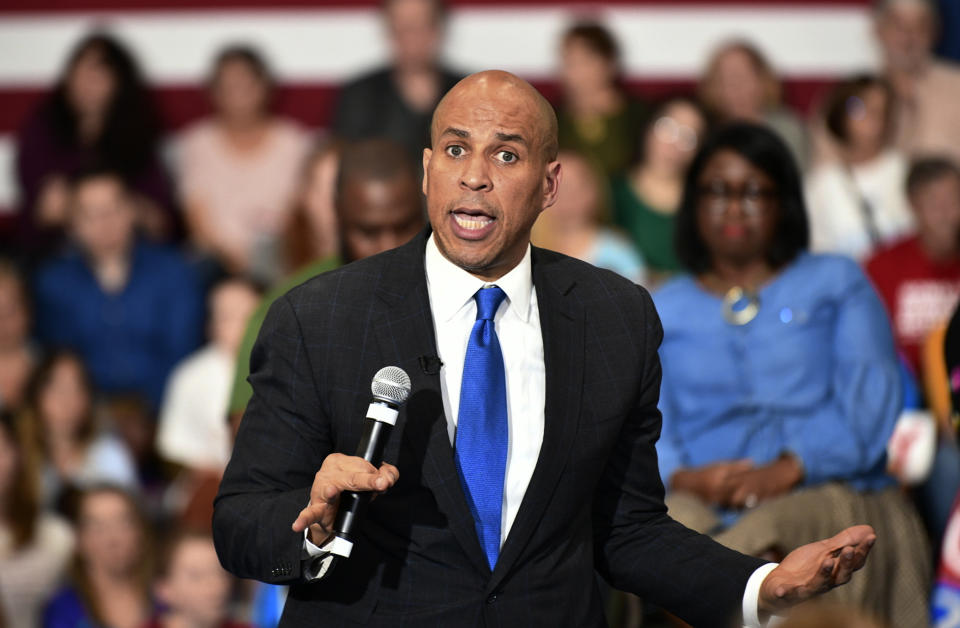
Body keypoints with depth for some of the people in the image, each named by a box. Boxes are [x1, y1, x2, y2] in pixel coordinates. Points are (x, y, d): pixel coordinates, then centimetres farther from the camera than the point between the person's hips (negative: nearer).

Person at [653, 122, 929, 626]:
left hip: (827, 490, -1)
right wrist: (684, 478, -13)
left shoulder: (836, 283, 22)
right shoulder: (662, 311, 27)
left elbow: (871, 398, 6)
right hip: (705, 502, 1)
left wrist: (789, 469, -12)